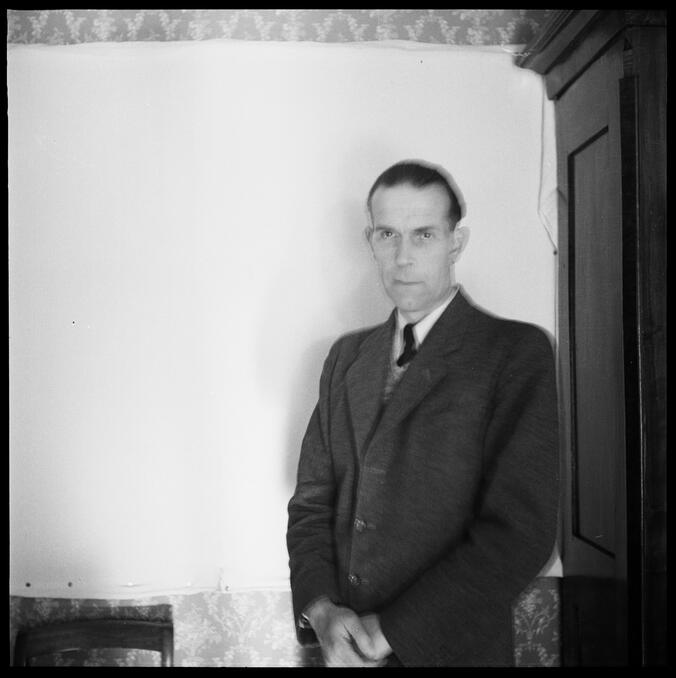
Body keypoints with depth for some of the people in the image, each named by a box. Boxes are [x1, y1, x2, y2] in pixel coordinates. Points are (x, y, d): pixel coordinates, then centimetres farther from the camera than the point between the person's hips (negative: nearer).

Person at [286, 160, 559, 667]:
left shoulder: (518, 352, -11)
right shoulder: (346, 357, 7)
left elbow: (520, 529, -18)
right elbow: (312, 498, 6)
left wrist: (390, 632, -18)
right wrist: (321, 608, -10)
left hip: (451, 649, -4)